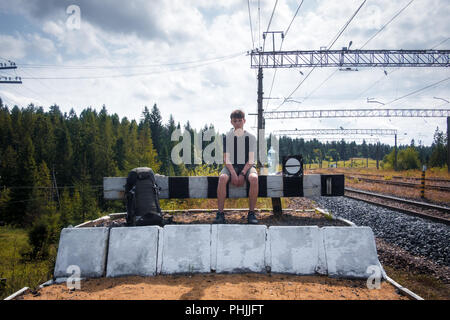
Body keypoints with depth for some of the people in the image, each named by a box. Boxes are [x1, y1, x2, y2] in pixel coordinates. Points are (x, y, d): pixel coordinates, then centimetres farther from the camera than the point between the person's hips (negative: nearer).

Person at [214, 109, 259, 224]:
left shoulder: (251, 137, 2)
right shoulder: (227, 137, 3)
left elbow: (251, 159, -4)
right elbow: (226, 158, -3)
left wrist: (242, 174, -18)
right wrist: (233, 173, -19)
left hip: (247, 166, 0)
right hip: (231, 166, 0)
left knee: (254, 178, -34)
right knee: (222, 178, -33)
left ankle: (251, 213, -26)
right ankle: (220, 213, -28)